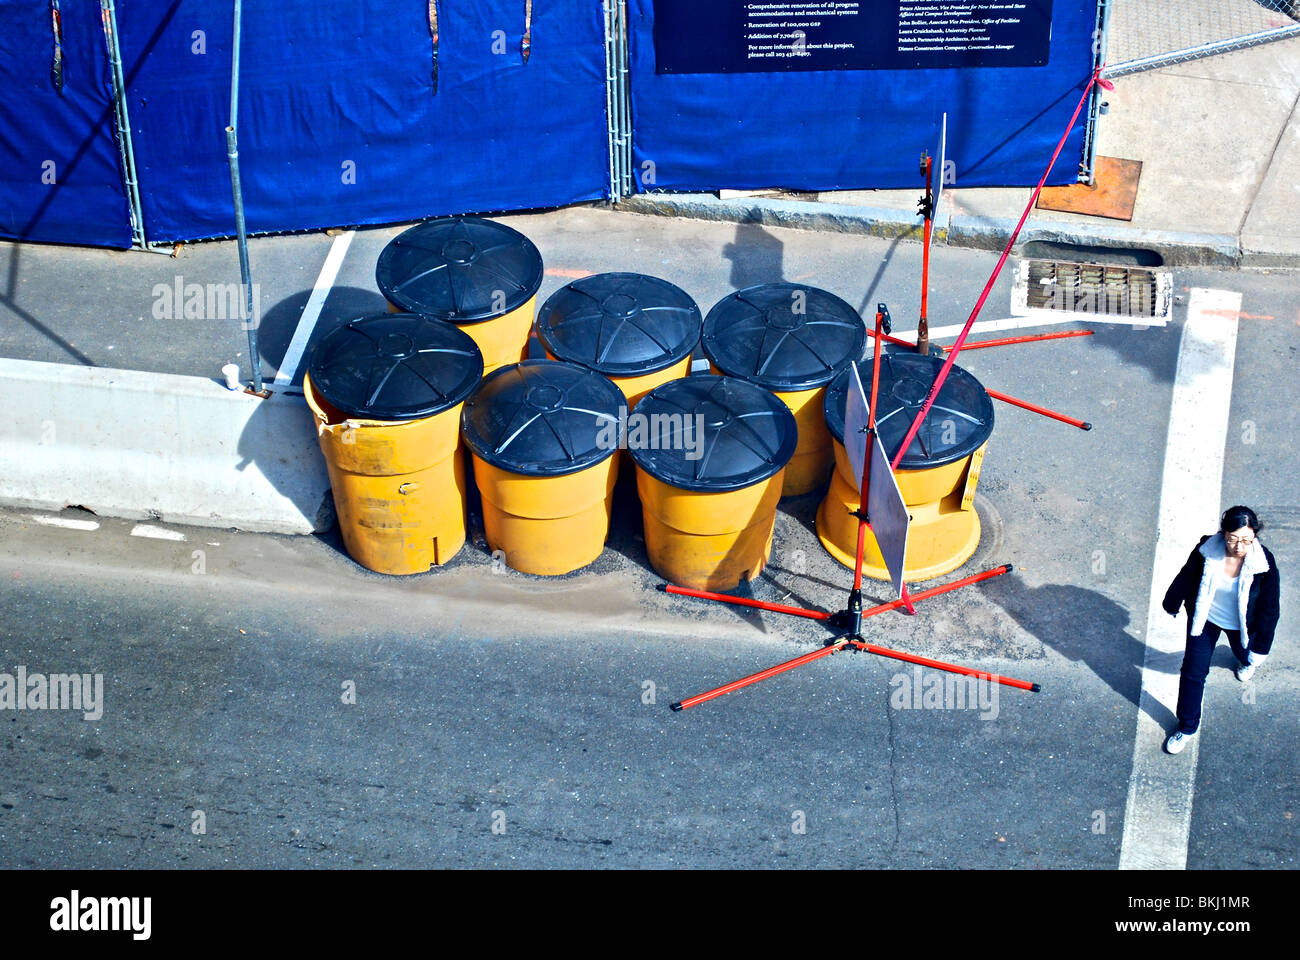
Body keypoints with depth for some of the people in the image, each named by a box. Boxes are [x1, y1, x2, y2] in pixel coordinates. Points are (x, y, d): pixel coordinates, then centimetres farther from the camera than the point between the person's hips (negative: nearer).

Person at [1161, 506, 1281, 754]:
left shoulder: (1264, 563, -30)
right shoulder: (1207, 549, -28)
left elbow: (1269, 608, -17)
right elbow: (1186, 577, -8)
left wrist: (1261, 647, -10)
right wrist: (1172, 604, 7)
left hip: (1240, 624, 0)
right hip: (1205, 618, 0)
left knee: (1245, 655, 31)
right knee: (1193, 670, 6)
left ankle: (1248, 660, 71)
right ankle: (1187, 726, 25)